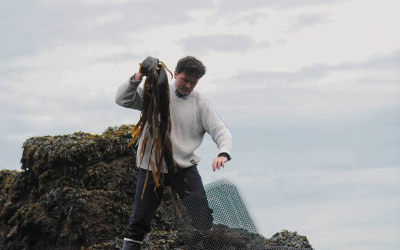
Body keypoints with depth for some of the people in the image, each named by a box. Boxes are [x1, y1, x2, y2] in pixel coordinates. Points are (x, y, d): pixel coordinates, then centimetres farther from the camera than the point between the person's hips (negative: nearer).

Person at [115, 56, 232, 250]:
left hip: (185, 167, 1)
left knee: (202, 218, -5)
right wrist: (137, 78, -22)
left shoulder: (200, 104, 3)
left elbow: (220, 130, -3)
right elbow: (122, 99, -5)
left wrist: (223, 153, -24)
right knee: (139, 220, 5)